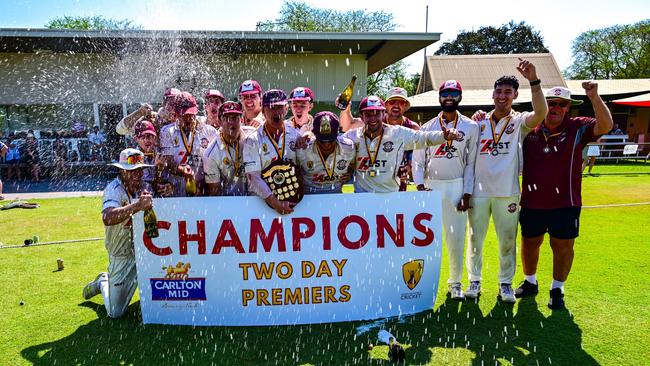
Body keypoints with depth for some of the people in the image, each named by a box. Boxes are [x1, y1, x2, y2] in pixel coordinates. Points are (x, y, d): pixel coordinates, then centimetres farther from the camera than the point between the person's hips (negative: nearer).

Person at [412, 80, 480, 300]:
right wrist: (419, 185, -7)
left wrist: (467, 194, -3)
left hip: (457, 186, -1)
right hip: (431, 186, 1)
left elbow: (471, 163, 2)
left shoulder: (470, 127, 3)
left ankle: (455, 283, 17)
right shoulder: (427, 127, 7)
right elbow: (418, 160, 6)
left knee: (456, 236, 2)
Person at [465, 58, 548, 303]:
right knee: (475, 239, 8)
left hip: (507, 193, -2)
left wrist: (533, 80, -30)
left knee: (507, 241, 8)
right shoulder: (480, 123, 9)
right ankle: (474, 281, 21)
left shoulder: (519, 121, 1)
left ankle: (506, 283, 22)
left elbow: (541, 113, -23)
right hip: (479, 191, 2)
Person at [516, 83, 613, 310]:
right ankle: (530, 282, 36)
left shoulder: (577, 128, -3)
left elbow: (605, 125, -18)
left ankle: (557, 290, 25)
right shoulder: (529, 130, 2)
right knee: (529, 243, 15)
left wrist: (594, 97, -29)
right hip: (532, 203, 2)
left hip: (565, 204, -2)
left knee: (563, 247, 7)